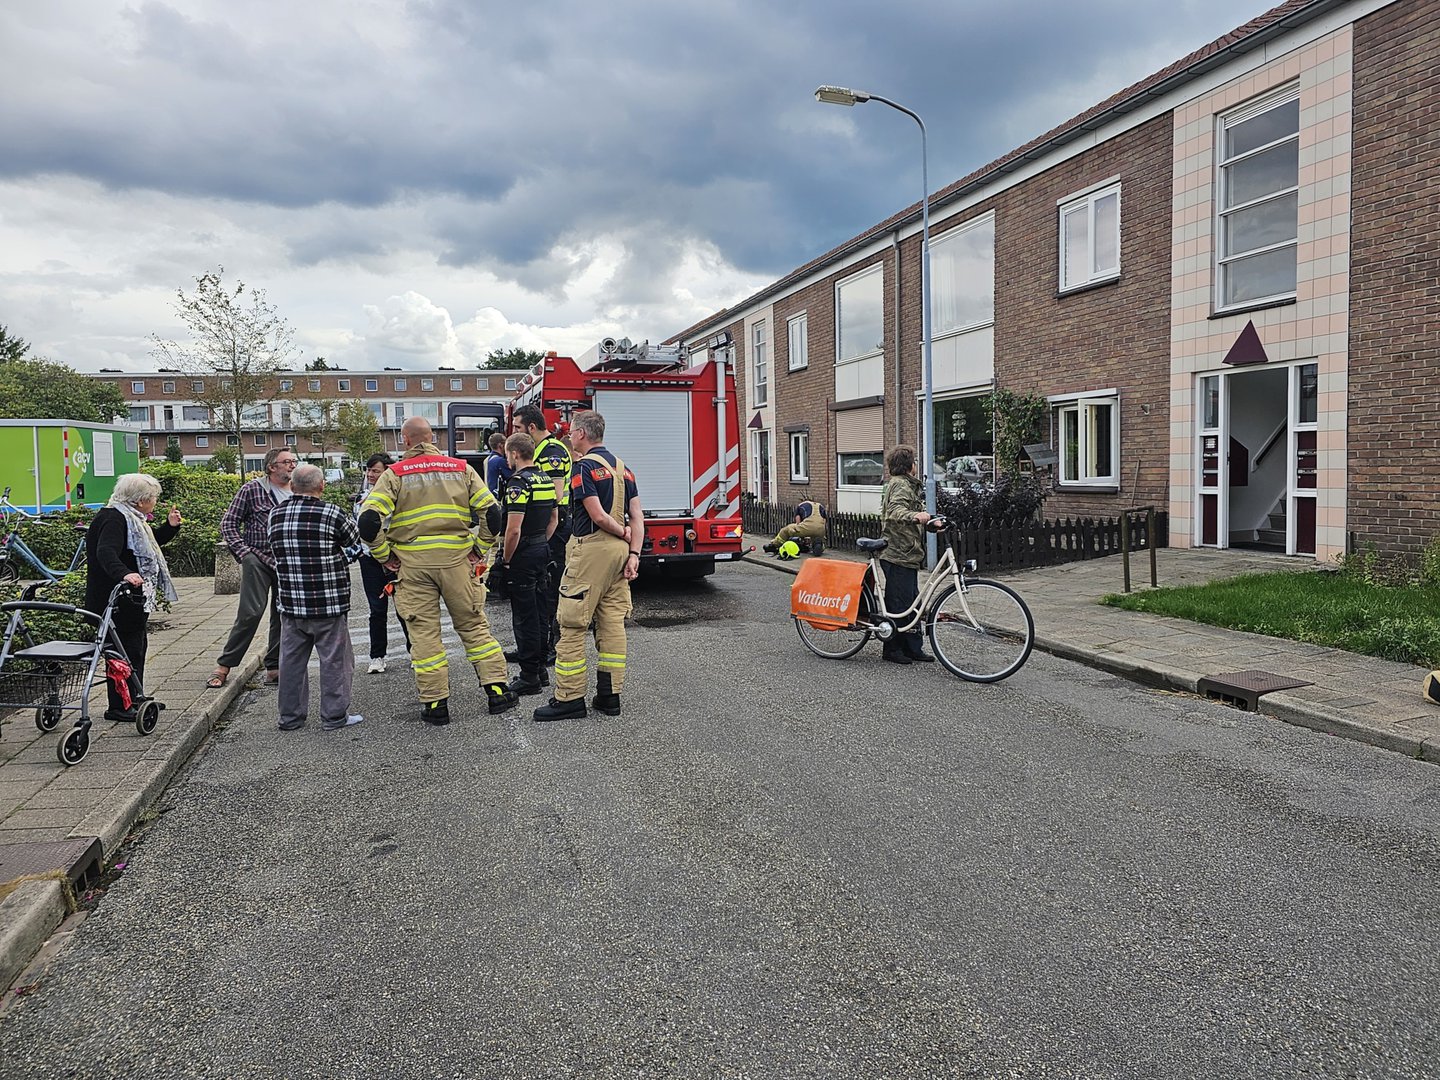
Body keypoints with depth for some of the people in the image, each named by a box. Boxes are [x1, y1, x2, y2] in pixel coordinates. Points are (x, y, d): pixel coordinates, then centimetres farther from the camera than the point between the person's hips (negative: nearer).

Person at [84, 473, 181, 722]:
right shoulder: (114, 519, -17)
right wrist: (124, 574, -49)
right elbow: (106, 552, -33)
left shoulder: (131, 518, 15)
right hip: (118, 600, -11)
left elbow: (154, 541, 29)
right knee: (126, 648, -7)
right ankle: (118, 707, -1)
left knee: (138, 645, 17)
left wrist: (170, 526, 12)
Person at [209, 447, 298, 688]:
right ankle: (224, 665, 3)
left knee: (283, 615, 7)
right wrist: (243, 553, -10)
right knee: (250, 613, -10)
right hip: (259, 559, -5)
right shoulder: (252, 489, -3)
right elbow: (228, 523, 0)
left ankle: (274, 668, 17)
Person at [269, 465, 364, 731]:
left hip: (290, 603, 5)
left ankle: (290, 717, 22)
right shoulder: (331, 513, -13)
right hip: (328, 603, -5)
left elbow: (277, 553, 12)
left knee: (292, 659, 14)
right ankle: (334, 716, 11)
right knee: (334, 659, 6)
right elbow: (356, 540, -1)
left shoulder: (276, 515, 4)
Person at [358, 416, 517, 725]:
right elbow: (491, 512, -2)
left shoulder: (394, 475, -1)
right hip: (457, 560, 1)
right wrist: (480, 549, 7)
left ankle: (435, 704, 11)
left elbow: (368, 520, -11)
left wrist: (385, 555, 1)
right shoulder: (461, 468, 4)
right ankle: (497, 690, 10)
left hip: (413, 564, -1)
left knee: (424, 633, 7)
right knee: (474, 625, 12)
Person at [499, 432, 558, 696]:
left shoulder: (519, 482, -18)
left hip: (523, 555, -9)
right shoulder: (546, 480, 10)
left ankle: (529, 676, 2)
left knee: (524, 616, -3)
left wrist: (506, 559, -12)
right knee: (538, 612, 16)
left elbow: (514, 529, -23)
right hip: (542, 551, 9)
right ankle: (540, 669, 25)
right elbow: (554, 518, 18)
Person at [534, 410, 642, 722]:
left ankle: (570, 698, 0)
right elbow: (637, 517, 7)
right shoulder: (622, 466, 13)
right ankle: (610, 694, 13)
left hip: (590, 549, -8)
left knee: (572, 625, -2)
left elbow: (598, 515, -17)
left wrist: (624, 533, -2)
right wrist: (634, 553, 1)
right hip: (619, 550, 8)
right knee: (613, 622, 9)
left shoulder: (584, 466, -11)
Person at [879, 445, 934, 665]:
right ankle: (892, 649, 2)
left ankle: (913, 647, 18)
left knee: (911, 601, 12)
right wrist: (915, 516, -47)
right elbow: (895, 510, -31)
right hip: (898, 555, -11)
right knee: (898, 602, -5)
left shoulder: (907, 484, 23)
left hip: (908, 554, 11)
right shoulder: (901, 485, -12)